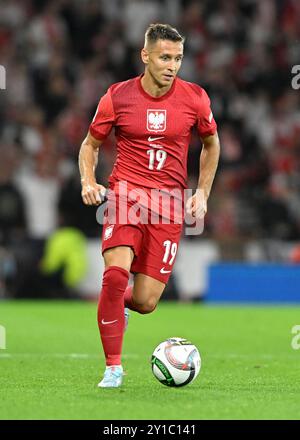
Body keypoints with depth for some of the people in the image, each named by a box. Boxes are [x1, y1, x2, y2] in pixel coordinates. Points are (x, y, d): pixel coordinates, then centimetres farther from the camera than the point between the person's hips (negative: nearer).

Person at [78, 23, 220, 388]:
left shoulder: (195, 98, 0)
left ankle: (118, 302, 36)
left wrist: (202, 193, 8)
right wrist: (88, 182, -6)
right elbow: (91, 144, 12)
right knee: (116, 272, -26)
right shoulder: (117, 97, -3)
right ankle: (113, 366, -10)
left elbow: (211, 144, 18)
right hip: (126, 192, -1)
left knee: (145, 302, -5)